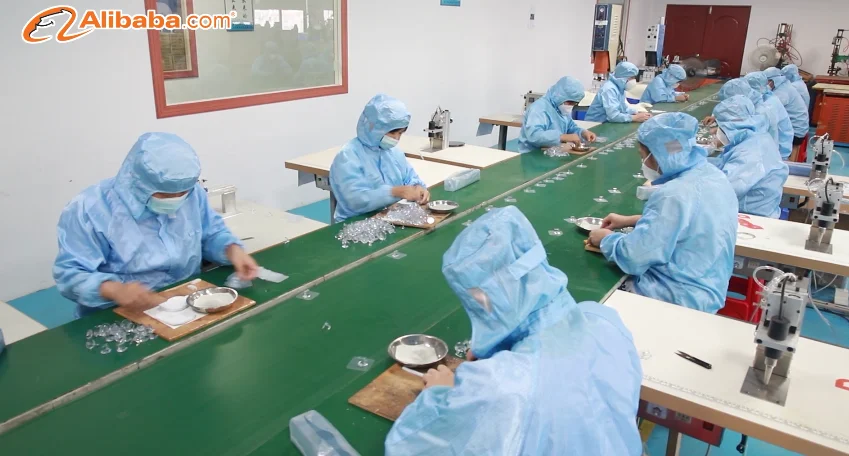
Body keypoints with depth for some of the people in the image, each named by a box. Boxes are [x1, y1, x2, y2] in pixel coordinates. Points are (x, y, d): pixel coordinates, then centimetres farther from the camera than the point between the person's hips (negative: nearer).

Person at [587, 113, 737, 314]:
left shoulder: (674, 195, -28)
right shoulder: (712, 174, 1)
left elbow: (632, 258, -25)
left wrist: (607, 239, -5)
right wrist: (632, 220, 16)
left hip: (680, 299, -9)